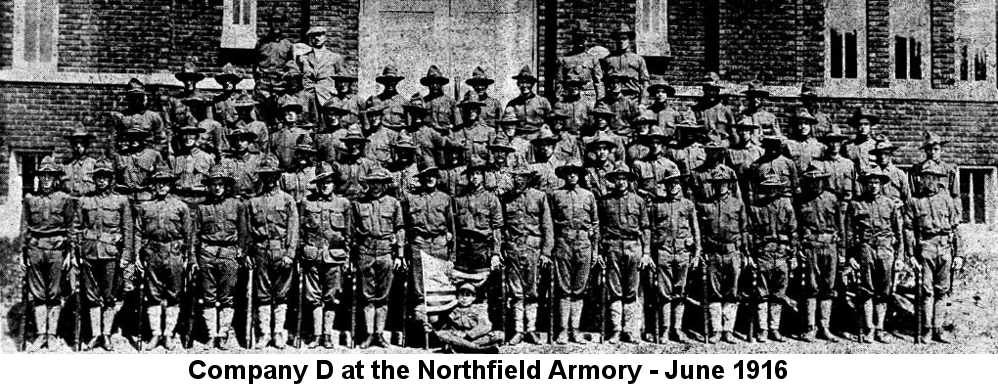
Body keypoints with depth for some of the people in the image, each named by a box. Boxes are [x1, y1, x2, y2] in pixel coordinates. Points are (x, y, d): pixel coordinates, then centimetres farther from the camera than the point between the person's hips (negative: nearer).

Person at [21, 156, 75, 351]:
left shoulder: (64, 199, 3)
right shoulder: (30, 198, 9)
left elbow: (70, 228, 4)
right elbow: (24, 227, 10)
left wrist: (69, 253, -1)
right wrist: (23, 253, 5)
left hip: (57, 249, -2)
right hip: (35, 249, 2)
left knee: (55, 294, 2)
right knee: (37, 294, 3)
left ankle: (52, 335, 7)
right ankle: (41, 334, 8)